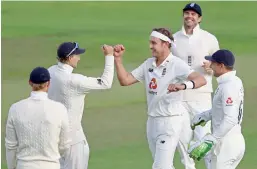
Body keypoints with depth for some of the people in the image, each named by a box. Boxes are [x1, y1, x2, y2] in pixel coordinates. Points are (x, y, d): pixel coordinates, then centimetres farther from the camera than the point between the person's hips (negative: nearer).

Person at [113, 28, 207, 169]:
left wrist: (183, 86, -49)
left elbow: (201, 80, -30)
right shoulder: (149, 64, 8)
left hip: (170, 121, -8)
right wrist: (117, 58, -2)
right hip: (152, 120, 8)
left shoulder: (176, 64, -16)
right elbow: (125, 80, 10)